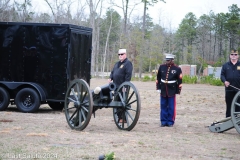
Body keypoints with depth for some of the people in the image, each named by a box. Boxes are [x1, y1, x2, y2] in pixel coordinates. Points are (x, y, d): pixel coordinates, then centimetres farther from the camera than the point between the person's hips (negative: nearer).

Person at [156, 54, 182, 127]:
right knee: (163, 106, 7)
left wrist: (178, 90, -4)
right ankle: (163, 121, 15)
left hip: (172, 91, -3)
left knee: (171, 107, 2)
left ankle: (170, 122, 10)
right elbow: (158, 78, 9)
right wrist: (158, 87, 7)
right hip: (163, 90, 3)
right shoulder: (162, 67, 3)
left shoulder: (177, 69, -5)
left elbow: (179, 81, -3)